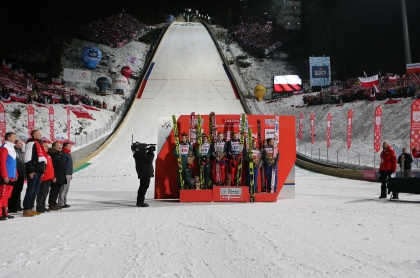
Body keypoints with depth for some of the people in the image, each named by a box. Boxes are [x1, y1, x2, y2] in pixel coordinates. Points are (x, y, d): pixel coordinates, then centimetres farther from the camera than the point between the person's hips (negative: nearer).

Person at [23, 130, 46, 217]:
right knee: (31, 190, -9)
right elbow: (27, 158, -16)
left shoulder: (38, 144, 21)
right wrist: (30, 171, -20)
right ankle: (26, 210, -8)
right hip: (33, 172, -10)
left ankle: (30, 208, 18)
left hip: (39, 171, 10)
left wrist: (42, 170, 19)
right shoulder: (31, 143, -9)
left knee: (35, 191, 12)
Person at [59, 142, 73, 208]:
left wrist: (71, 174, 24)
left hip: (68, 174, 10)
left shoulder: (68, 154, 19)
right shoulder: (64, 154, -12)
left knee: (66, 189, 12)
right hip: (65, 174, -10)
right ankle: (61, 204, -8)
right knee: (63, 189, -9)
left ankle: (64, 202, 17)